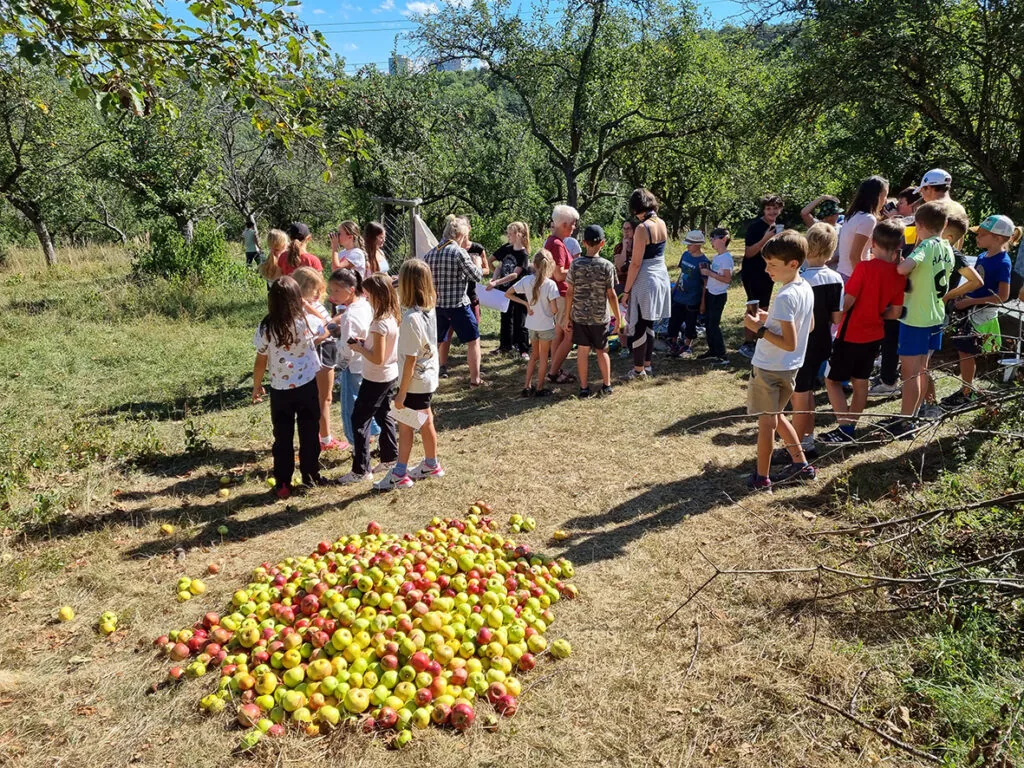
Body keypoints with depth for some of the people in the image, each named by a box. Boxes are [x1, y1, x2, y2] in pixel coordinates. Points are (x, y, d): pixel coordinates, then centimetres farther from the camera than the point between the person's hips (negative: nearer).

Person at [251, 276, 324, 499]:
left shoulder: (266, 328, -13)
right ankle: (311, 476, 27)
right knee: (309, 434, 15)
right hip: (307, 386, 1)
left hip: (280, 390, 0)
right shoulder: (306, 322, -13)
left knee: (283, 438, 11)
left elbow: (260, 362, -5)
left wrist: (256, 386, 9)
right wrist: (308, 305, 8)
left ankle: (283, 484, 17)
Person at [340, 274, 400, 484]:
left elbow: (378, 358, -26)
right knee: (383, 415, 22)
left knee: (359, 420, -1)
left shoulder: (380, 323, -26)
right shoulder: (394, 317, 1)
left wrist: (359, 348, -12)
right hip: (391, 375, 9)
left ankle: (361, 470, 4)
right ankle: (390, 457, 34)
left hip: (376, 379, -9)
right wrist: (365, 343, 4)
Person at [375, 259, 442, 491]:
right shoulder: (429, 310, -2)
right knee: (425, 422, 20)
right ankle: (431, 465, 35)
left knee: (405, 426, 5)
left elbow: (410, 360, -23)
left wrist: (401, 393, -16)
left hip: (415, 382, -8)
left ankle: (399, 474, 17)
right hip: (429, 378, 8)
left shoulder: (411, 318, -26)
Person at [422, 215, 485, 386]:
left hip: (436, 304, 6)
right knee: (473, 340, 5)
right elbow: (477, 276, -7)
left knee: (436, 341, 19)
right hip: (458, 304, -6)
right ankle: (475, 379, 5)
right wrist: (476, 264, 10)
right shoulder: (459, 252, -12)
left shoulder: (429, 253, 6)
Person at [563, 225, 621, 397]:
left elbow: (570, 293, -3)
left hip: (579, 316, 1)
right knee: (602, 351, 14)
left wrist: (567, 317, 5)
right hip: (600, 317, -1)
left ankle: (584, 388, 12)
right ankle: (607, 385, 21)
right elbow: (611, 294, -8)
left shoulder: (575, 265, -6)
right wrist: (618, 316, 3)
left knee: (582, 350, 8)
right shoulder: (607, 266, -10)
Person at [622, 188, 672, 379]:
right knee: (649, 324, 17)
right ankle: (647, 364, 26)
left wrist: (626, 290, -13)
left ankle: (639, 369, 8)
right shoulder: (662, 224, 5)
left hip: (645, 280, -9)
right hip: (661, 276, 9)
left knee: (638, 326, 1)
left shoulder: (642, 228, -18)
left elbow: (635, 263, -18)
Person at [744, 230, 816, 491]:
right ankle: (801, 464, 30)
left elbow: (790, 343, -27)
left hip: (769, 368, -9)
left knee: (766, 421, 3)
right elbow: (809, 326, 16)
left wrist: (759, 328, -24)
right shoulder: (806, 288, 2)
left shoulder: (785, 297, -25)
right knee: (776, 416, 23)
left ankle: (761, 478, 15)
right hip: (789, 368, 9)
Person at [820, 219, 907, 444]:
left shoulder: (864, 267, -19)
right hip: (875, 335, 6)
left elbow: (847, 302, -19)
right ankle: (851, 427, 25)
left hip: (851, 333, -6)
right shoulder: (899, 274, -2)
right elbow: (895, 313, 2)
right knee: (860, 381, 16)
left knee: (832, 380, 5)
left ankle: (845, 428, 0)